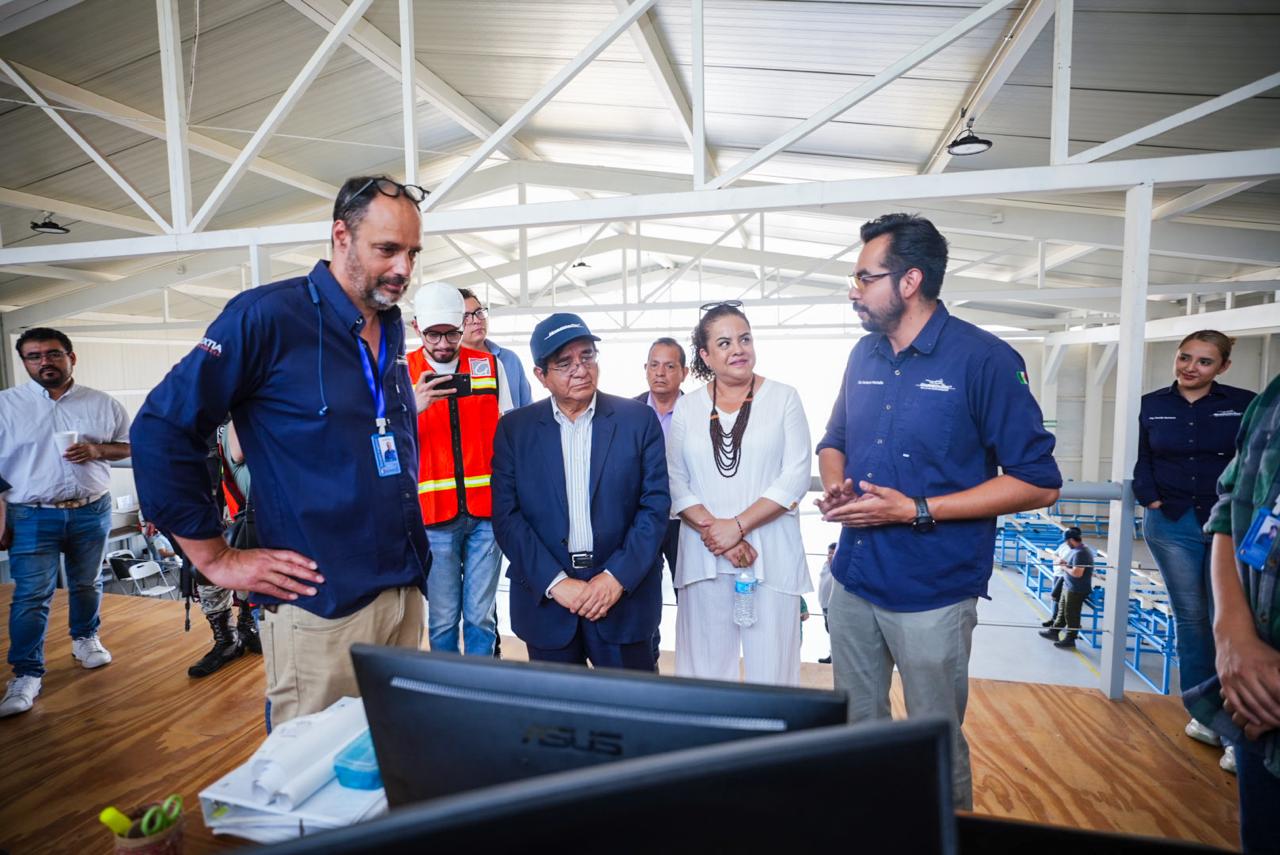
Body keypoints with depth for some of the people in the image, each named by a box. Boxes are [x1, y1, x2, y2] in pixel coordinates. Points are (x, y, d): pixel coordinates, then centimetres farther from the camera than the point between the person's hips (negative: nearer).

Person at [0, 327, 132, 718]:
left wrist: (98, 450, -14)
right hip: (32, 516, -2)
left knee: (87, 584, 16)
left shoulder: (103, 403, 2)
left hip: (92, 512, 2)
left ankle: (85, 638, 37)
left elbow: (129, 444, 9)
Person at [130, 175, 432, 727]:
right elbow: (161, 428, -10)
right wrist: (216, 557, -9)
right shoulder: (268, 315, -12)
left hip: (406, 594, 7)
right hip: (321, 606, -6)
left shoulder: (391, 327, 8)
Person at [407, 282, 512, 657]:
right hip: (435, 514, -1)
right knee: (442, 617, 9)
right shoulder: (403, 373, 2)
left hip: (486, 511, 1)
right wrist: (412, 409, -23)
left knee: (481, 615, 8)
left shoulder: (490, 365, 5)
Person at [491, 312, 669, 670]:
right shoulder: (514, 428, 0)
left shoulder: (639, 419, -2)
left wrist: (618, 576, -13)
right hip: (544, 597, 1)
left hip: (625, 593, 0)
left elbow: (656, 504, -4)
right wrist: (556, 582, -12)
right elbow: (506, 515, -4)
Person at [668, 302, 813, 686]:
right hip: (705, 557, 2)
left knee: (770, 668, 6)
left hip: (771, 556, -1)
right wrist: (712, 529, -12)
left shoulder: (783, 398, 1)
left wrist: (738, 525, -13)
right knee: (706, 666, 11)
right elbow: (675, 482, 3)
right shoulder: (687, 408, 7)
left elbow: (795, 477, -6)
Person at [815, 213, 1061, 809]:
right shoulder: (864, 356, 5)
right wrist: (834, 486, -5)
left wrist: (914, 510, -20)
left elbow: (1038, 483, -13)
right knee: (856, 729, 22)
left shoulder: (984, 359, -13)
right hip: (853, 580, 6)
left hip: (931, 593, -5)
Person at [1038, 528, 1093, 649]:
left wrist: (1065, 568, -14)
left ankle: (1070, 639, 16)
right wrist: (1066, 563, 5)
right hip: (1068, 586, 10)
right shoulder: (1079, 549, 7)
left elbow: (1077, 573, -30)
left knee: (1071, 615, 3)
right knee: (1062, 610, 20)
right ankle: (1054, 631, 33)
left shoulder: (1080, 553, -25)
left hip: (1076, 590, -10)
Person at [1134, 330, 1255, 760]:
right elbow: (1142, 462, 8)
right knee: (1190, 619, 9)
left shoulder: (1244, 404, 1)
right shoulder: (1152, 405, 4)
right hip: (1171, 525, 1)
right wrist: (1151, 500, -3)